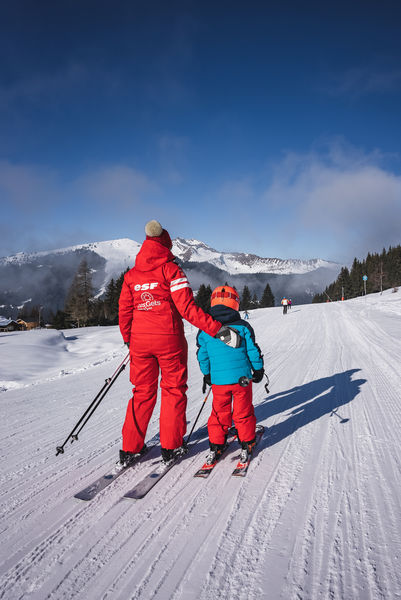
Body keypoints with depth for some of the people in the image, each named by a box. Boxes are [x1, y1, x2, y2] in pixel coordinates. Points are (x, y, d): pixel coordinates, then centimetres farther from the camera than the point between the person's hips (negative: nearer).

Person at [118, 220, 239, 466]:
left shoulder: (131, 275, 7)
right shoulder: (170, 269, -8)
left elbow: (124, 313, 8)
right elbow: (187, 308, -17)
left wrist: (129, 341, 24)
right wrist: (218, 329, -16)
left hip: (140, 342, 4)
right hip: (169, 340, -4)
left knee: (143, 392, 15)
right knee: (173, 390, 12)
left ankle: (130, 448, 18)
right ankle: (171, 446, 17)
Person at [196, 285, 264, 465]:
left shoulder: (205, 329, -1)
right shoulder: (243, 327, -4)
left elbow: (202, 355, 7)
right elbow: (253, 350, 0)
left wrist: (207, 374, 21)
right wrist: (258, 369, 14)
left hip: (218, 380, 1)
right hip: (242, 377, -1)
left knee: (219, 413, 15)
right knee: (243, 412, 14)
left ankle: (216, 446, 19)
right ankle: (247, 443, 23)